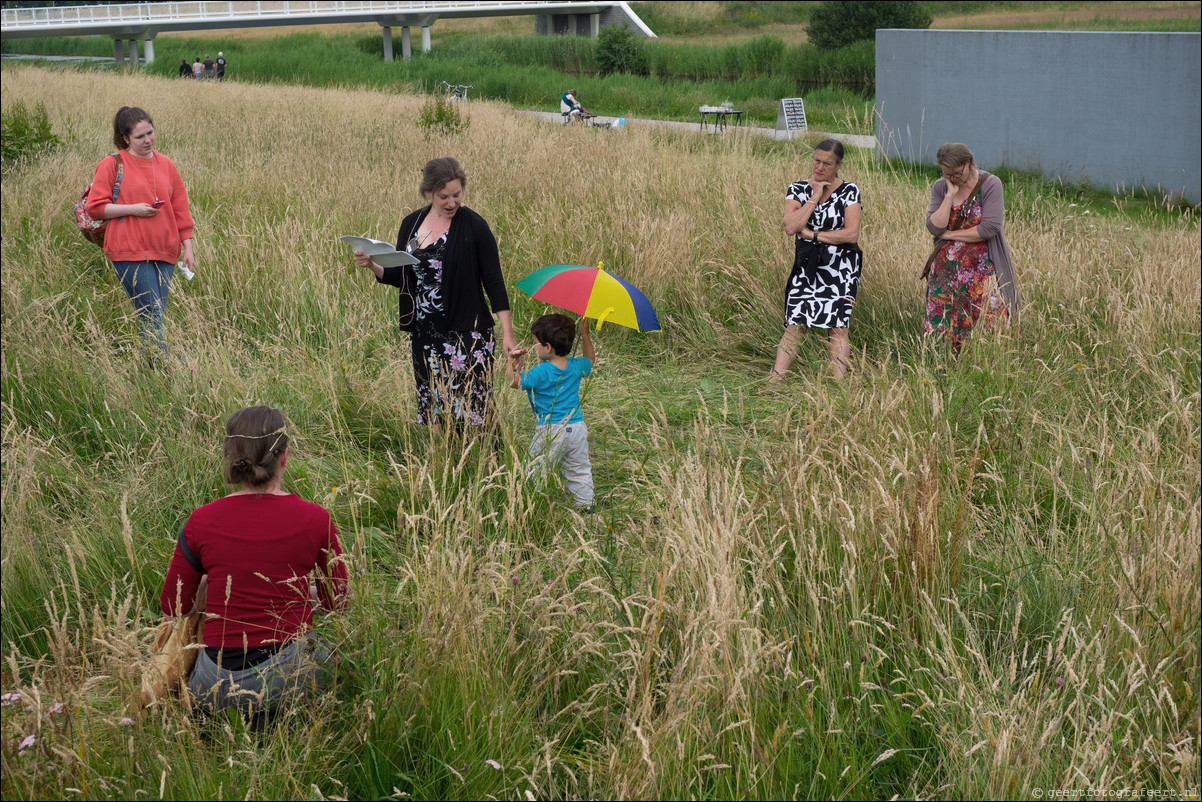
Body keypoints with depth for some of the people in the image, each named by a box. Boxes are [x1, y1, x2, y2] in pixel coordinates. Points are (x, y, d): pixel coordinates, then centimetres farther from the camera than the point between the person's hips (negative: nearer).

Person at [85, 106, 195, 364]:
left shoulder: (165, 165, 14)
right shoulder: (112, 164, 0)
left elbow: (180, 210, 17)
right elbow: (94, 207, -1)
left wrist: (187, 249, 12)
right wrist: (132, 209, -12)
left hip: (165, 253, 5)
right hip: (129, 253, -5)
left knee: (155, 316, 4)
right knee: (151, 314, -12)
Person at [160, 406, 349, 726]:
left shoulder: (202, 522, -5)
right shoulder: (314, 519, -6)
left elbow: (173, 607, 7)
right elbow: (337, 600, 8)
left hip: (219, 684, 1)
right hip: (292, 672, -1)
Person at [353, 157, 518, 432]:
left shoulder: (473, 226, -6)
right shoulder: (412, 224, 8)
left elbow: (493, 280, -5)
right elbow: (400, 277, 15)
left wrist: (507, 333, -9)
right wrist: (372, 265, -5)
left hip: (467, 334, -5)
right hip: (425, 334, 5)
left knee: (471, 406, -9)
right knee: (431, 407, 9)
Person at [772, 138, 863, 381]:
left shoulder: (849, 192, -1)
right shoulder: (798, 189, 5)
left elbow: (852, 234, -11)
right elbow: (790, 227, -11)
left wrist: (812, 234, -8)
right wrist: (814, 197, -10)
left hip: (840, 269, -2)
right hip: (806, 267, 2)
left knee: (837, 327, -5)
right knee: (793, 326, -3)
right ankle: (774, 381, -2)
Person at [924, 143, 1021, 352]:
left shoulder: (990, 184, -8)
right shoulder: (940, 188, 4)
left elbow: (989, 228, -17)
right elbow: (934, 228, -8)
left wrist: (949, 234, -9)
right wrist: (950, 195, -14)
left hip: (981, 271, -4)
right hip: (946, 270, 4)